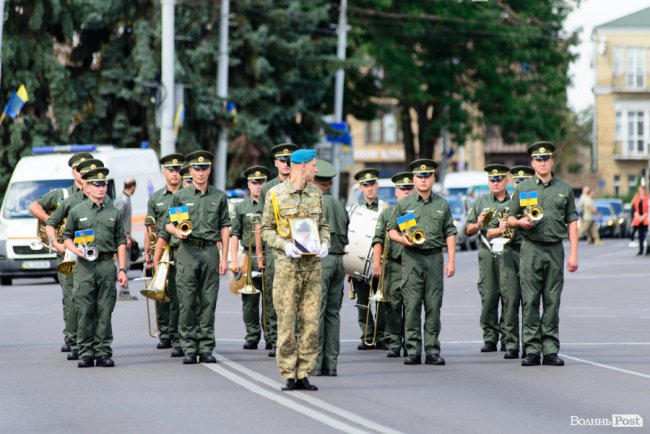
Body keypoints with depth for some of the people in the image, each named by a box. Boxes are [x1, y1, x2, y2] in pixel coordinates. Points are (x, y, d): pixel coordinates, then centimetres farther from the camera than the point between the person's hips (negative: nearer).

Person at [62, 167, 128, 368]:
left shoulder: (114, 213, 11)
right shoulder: (77, 211, 7)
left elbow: (121, 242, 10)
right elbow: (67, 237, 11)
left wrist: (122, 269, 3)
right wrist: (76, 250, -10)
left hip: (107, 265, 1)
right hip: (84, 266, -1)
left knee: (105, 311, 0)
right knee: (85, 311, -3)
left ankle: (103, 352, 4)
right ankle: (86, 353, 2)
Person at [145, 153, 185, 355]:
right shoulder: (156, 198, 12)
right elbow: (150, 228, 14)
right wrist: (147, 253, 8)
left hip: (181, 252, -3)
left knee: (178, 297, -9)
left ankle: (178, 339, -10)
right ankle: (164, 334, 24)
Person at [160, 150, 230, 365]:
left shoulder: (219, 197, 8)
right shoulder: (180, 196, 5)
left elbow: (224, 227, 8)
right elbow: (168, 224, 11)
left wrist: (224, 257, 3)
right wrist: (176, 231, -12)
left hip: (210, 251, 1)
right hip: (187, 252, -1)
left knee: (208, 302, 1)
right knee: (187, 302, -4)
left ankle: (206, 348, 5)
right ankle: (189, 349, 0)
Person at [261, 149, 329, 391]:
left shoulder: (316, 194, 12)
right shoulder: (276, 195, -1)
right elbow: (266, 229, 2)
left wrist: (324, 244, -1)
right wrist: (285, 245, -14)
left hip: (313, 265, 4)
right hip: (287, 265, -4)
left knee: (311, 321, 1)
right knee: (287, 322, -4)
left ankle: (304, 373, 7)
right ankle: (288, 375, 1)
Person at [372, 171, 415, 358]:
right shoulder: (387, 213, 12)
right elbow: (378, 240, 8)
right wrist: (376, 262, -2)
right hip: (393, 266, 0)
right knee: (393, 306, -3)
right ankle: (393, 344, 0)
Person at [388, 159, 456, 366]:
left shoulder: (442, 205, 11)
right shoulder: (404, 204, 7)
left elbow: (450, 233, 9)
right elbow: (391, 230, 9)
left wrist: (451, 261, 2)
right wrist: (401, 239, -13)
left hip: (434, 257, 1)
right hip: (411, 258, -1)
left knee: (433, 306, 0)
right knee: (411, 306, -5)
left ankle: (432, 351, 4)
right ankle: (413, 352, -2)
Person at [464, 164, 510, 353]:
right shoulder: (481, 202, 14)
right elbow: (468, 230, 15)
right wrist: (478, 225, -5)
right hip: (488, 254, 1)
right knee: (488, 297, -5)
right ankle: (490, 338, -1)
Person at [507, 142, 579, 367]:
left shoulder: (564, 189, 10)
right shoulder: (522, 189, 8)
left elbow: (572, 222, 8)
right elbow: (510, 219, 12)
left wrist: (573, 254, 1)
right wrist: (521, 222, -12)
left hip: (555, 249, 1)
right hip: (530, 249, -1)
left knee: (552, 302, 1)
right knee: (530, 301, -4)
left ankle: (551, 350, 4)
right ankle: (532, 350, -1)